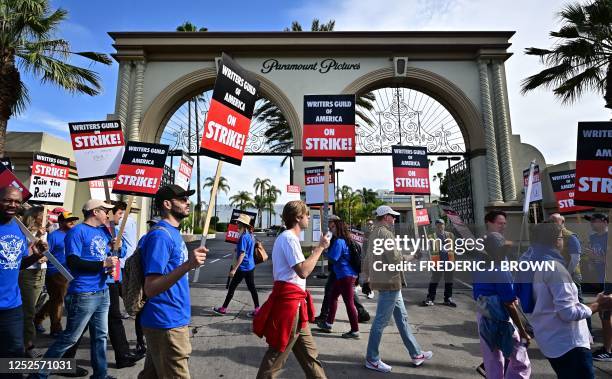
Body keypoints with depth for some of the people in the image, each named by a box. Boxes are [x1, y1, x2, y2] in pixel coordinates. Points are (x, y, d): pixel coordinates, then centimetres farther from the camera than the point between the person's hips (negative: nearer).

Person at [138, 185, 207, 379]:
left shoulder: (173, 232, 9)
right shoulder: (160, 235, -20)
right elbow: (150, 289, -27)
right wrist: (187, 265, -37)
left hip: (173, 320, 9)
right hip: (166, 324, -9)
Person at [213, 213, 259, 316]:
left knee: (232, 287, 5)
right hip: (250, 266, 8)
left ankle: (223, 309, 17)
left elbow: (242, 255, -20)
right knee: (252, 287, 11)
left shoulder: (243, 237, -18)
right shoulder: (250, 235, 8)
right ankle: (257, 309, 13)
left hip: (243, 268, -8)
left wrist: (234, 269, -18)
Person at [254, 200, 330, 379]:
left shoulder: (287, 237, 17)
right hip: (289, 301, -11)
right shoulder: (289, 238, -16)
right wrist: (320, 247, -17)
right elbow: (303, 271, -25)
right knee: (277, 354, 3)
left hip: (292, 300, 11)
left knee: (309, 354, 16)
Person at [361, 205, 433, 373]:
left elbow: (367, 258, 18)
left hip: (388, 282, 10)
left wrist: (367, 277, 23)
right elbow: (395, 258, -22)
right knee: (381, 321, 0)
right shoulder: (385, 233, -17)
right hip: (389, 282, -10)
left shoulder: (374, 233, 14)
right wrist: (404, 257, -2)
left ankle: (416, 354, 29)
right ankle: (372, 359, 11)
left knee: (402, 318, 17)